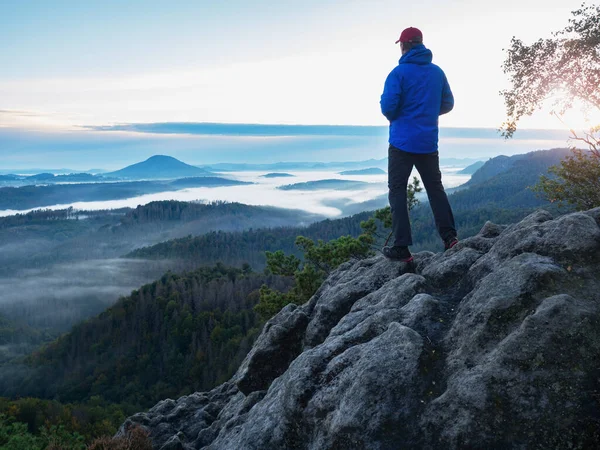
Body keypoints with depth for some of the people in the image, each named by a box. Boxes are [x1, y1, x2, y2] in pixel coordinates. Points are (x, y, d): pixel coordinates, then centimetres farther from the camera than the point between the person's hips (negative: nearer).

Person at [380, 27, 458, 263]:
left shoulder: (399, 72, -10)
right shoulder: (438, 72, 7)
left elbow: (388, 106, -16)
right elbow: (447, 104, 11)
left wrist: (393, 117, 5)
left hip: (402, 142, -5)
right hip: (429, 143, 5)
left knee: (398, 190, 1)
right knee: (435, 187, 17)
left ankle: (401, 247, -4)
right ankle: (449, 236, 9)